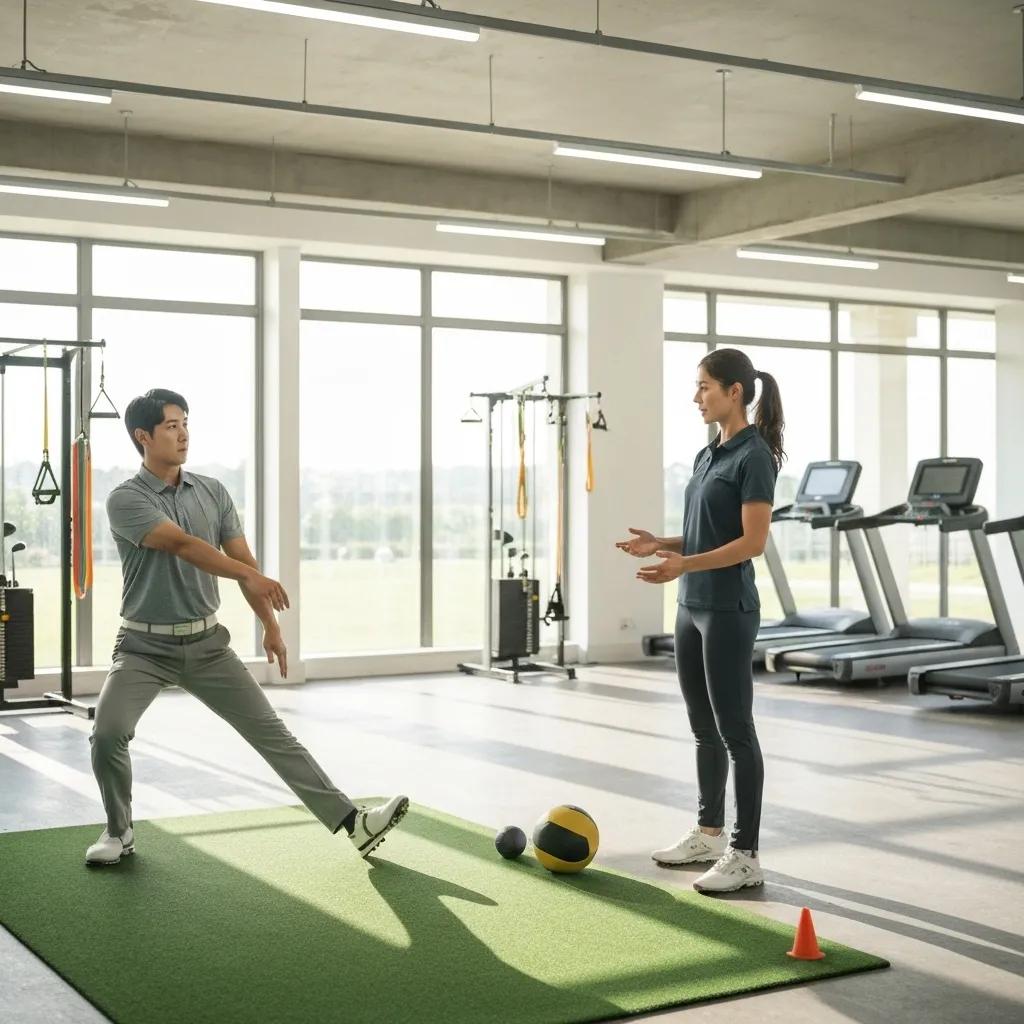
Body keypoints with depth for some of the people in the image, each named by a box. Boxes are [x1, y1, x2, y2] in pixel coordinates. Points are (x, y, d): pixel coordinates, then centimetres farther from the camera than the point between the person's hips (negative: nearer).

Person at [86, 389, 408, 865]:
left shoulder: (212, 491, 4)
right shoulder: (125, 499, -13)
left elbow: (241, 558, 6)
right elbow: (180, 544, -28)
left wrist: (271, 626, 1)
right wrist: (250, 575, -41)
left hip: (207, 643, 3)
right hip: (145, 647, -3)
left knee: (272, 733, 0)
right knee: (107, 733, -21)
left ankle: (353, 822, -2)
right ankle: (119, 832, 6)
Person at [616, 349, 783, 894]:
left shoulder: (755, 455, -14)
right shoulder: (707, 454, 14)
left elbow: (753, 541, -19)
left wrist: (685, 564, -28)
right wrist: (660, 544, 4)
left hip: (729, 610, -9)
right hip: (692, 607, 9)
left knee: (735, 730, -5)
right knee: (703, 728, 16)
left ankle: (745, 855, 1)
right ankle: (708, 833, 27)